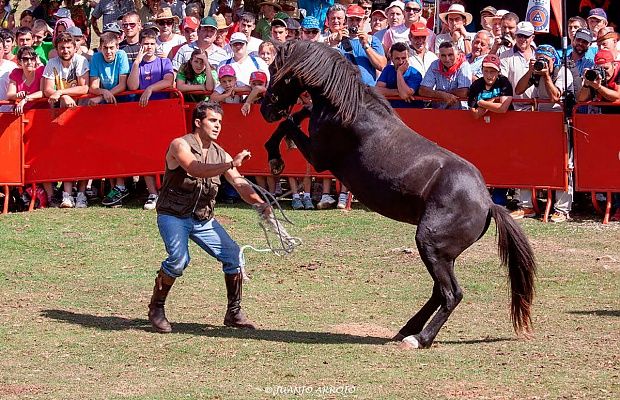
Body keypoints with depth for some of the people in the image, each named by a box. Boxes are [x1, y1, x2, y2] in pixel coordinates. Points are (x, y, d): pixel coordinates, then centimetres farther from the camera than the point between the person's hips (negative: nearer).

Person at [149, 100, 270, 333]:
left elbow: (240, 185, -2)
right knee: (179, 258, -27)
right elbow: (195, 169, -32)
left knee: (233, 255, -6)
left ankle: (234, 312, 10)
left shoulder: (220, 155, 6)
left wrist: (259, 203, -22)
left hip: (204, 219, 6)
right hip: (173, 215, -6)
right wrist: (230, 164, -42)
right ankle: (156, 309, -7)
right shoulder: (180, 146, -12)